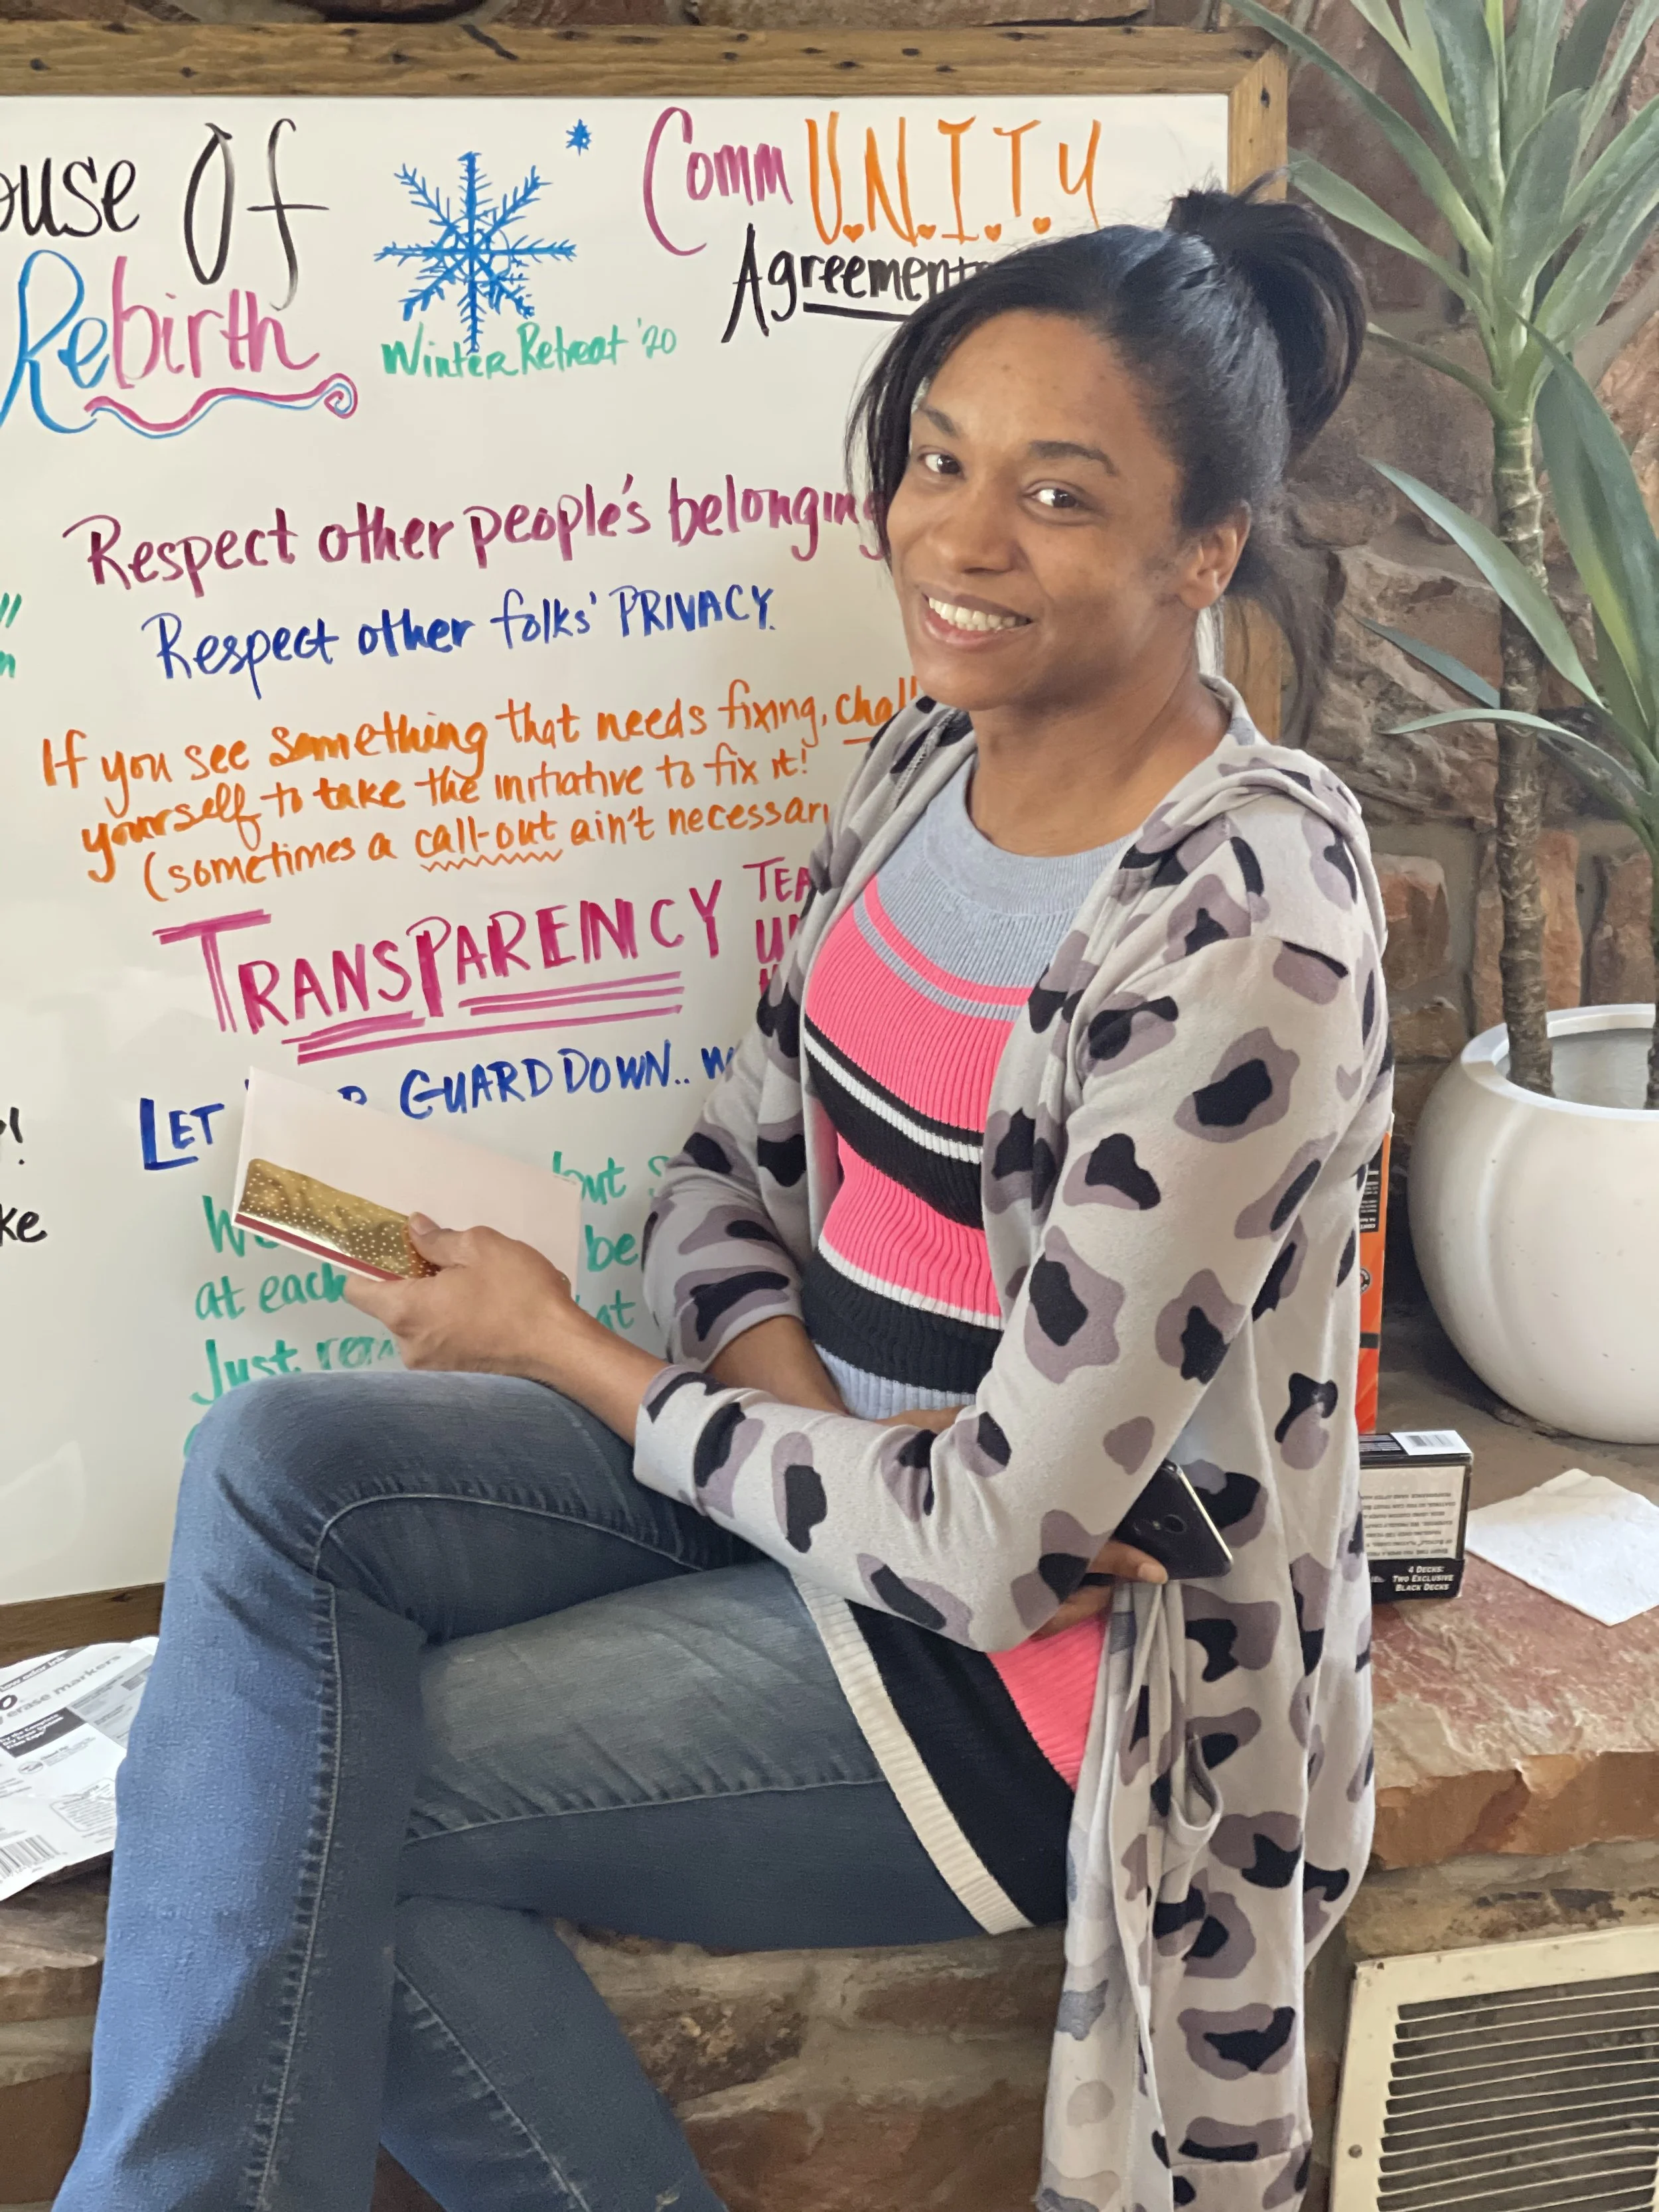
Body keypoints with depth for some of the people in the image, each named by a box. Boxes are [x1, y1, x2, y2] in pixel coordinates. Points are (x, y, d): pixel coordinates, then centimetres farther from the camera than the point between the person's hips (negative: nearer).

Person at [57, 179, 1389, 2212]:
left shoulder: (1238, 940, -26)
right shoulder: (936, 754, 1)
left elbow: (997, 1545, -24)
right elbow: (736, 1167, 8)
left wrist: (567, 1354, -12)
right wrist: (783, 1375, -15)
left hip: (1036, 1666, -7)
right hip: (824, 1451, 8)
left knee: (293, 1804, -14)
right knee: (279, 1468, -15)